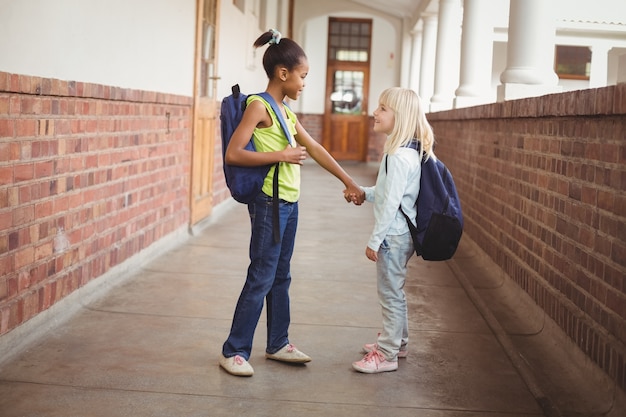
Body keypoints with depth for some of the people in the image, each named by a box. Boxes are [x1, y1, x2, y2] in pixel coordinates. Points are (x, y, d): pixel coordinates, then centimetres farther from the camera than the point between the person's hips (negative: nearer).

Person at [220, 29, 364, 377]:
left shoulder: (287, 112, 14)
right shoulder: (259, 106, -12)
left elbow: (314, 149, 16)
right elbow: (233, 154, -19)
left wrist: (349, 182, 16)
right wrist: (281, 155, -19)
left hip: (290, 203, 9)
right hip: (270, 203, -9)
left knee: (281, 277, 15)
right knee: (261, 279, -3)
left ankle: (278, 344, 27)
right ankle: (234, 351, 7)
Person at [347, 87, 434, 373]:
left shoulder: (399, 157, -22)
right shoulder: (408, 151, 9)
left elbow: (391, 203, -23)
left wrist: (374, 240, -19)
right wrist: (364, 193, 10)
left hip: (393, 236, -10)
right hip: (399, 234, 10)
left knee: (390, 293, 0)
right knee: (394, 291, 21)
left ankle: (386, 355, 11)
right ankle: (396, 341, 36)